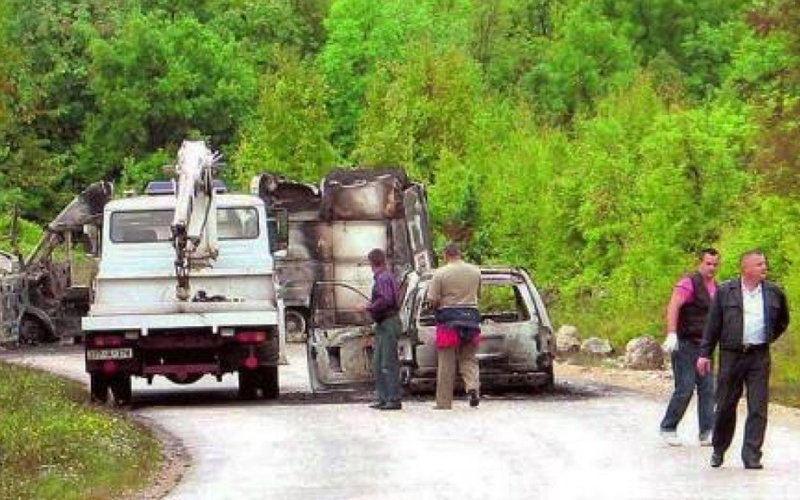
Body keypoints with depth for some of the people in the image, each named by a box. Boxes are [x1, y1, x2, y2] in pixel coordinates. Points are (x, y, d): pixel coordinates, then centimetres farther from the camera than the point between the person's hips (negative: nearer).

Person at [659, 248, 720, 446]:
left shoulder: (715, 288, 13)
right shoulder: (689, 283, -12)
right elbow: (673, 307, -25)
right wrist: (671, 334, -37)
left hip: (703, 346, 7)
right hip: (684, 345, -7)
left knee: (707, 389, 0)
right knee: (685, 389, -8)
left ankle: (707, 433, 0)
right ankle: (668, 428, 7)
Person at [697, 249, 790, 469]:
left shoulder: (774, 293, 6)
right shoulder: (725, 292, 1)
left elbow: (783, 321, 23)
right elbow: (712, 325, 3)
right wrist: (705, 354, 0)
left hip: (759, 357, 1)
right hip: (731, 355, -1)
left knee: (758, 408, -5)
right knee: (726, 405, 6)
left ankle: (752, 456, -2)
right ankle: (719, 450, 23)